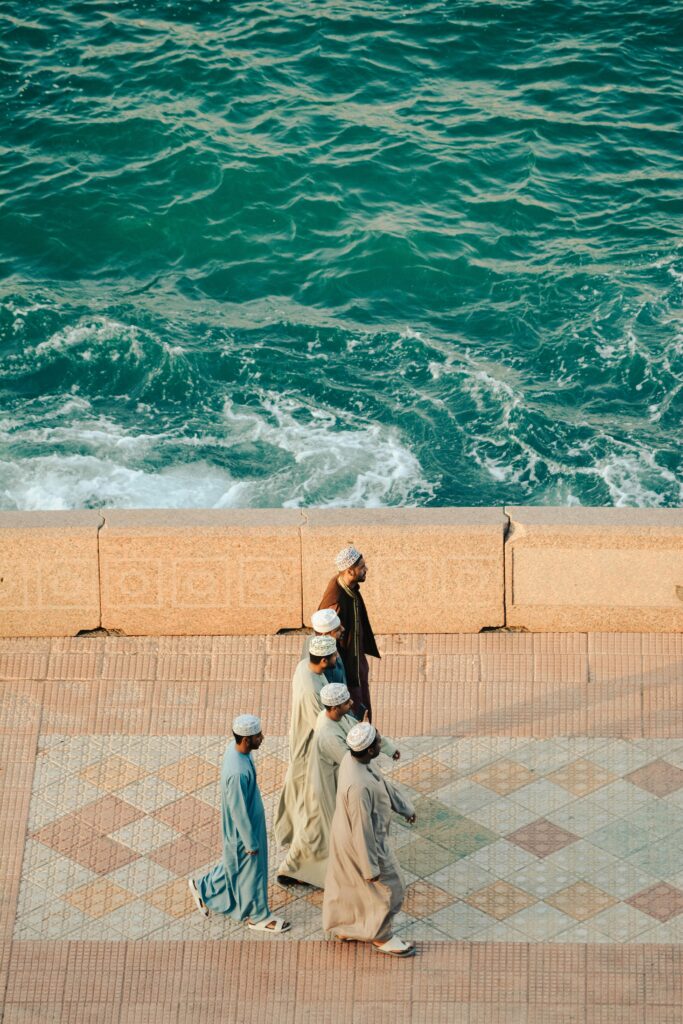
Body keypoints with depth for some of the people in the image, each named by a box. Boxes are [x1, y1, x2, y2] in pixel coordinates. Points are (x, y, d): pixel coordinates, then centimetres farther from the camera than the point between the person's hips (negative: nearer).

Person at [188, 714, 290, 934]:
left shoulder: (236, 749, -10)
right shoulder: (237, 773, -39)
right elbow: (239, 811, -28)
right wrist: (250, 843, -15)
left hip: (251, 821, 9)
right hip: (242, 830, -9)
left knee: (235, 864, 29)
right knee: (250, 871, 14)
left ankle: (203, 889, 48)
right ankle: (257, 915, 36)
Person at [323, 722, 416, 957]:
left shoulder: (353, 759, -12)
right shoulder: (359, 786, -41)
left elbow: (383, 783, 6)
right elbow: (362, 830, -31)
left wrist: (404, 807, 20)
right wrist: (371, 867, -20)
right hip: (363, 842, -9)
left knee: (346, 881, 28)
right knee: (388, 887, 13)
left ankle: (342, 927, 49)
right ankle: (380, 937, 34)